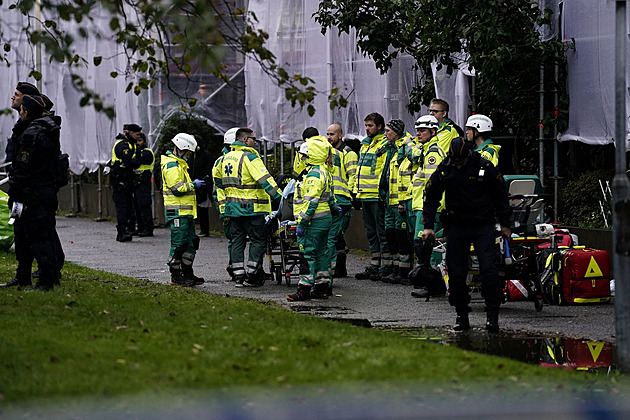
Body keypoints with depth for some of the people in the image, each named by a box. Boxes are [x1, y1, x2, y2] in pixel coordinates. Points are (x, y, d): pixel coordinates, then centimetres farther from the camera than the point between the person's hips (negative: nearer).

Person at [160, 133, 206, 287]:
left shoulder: (179, 164, 21)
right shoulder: (172, 165, -14)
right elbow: (177, 188, -21)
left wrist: (193, 184, 14)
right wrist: (193, 185, -11)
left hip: (186, 212, 11)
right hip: (177, 212, -11)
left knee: (191, 243, 13)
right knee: (179, 244, -7)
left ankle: (187, 274, 20)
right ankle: (175, 276, -1)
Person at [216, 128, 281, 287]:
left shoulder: (226, 158, 12)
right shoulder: (250, 157, -14)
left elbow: (219, 181, 25)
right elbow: (265, 180, -21)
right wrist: (278, 197, -20)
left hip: (233, 207, 8)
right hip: (251, 207, -8)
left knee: (237, 241, 11)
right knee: (258, 241, 1)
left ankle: (239, 276, 10)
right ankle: (251, 276, -1)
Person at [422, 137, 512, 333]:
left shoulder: (485, 167, -8)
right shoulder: (444, 170, -2)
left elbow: (500, 196, 3)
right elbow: (431, 197, 10)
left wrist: (505, 224, 5)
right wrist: (428, 225, 4)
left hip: (483, 226, -2)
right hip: (457, 226, 2)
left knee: (488, 269, -13)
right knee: (456, 272, 0)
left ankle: (492, 314, -7)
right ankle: (462, 315, 12)